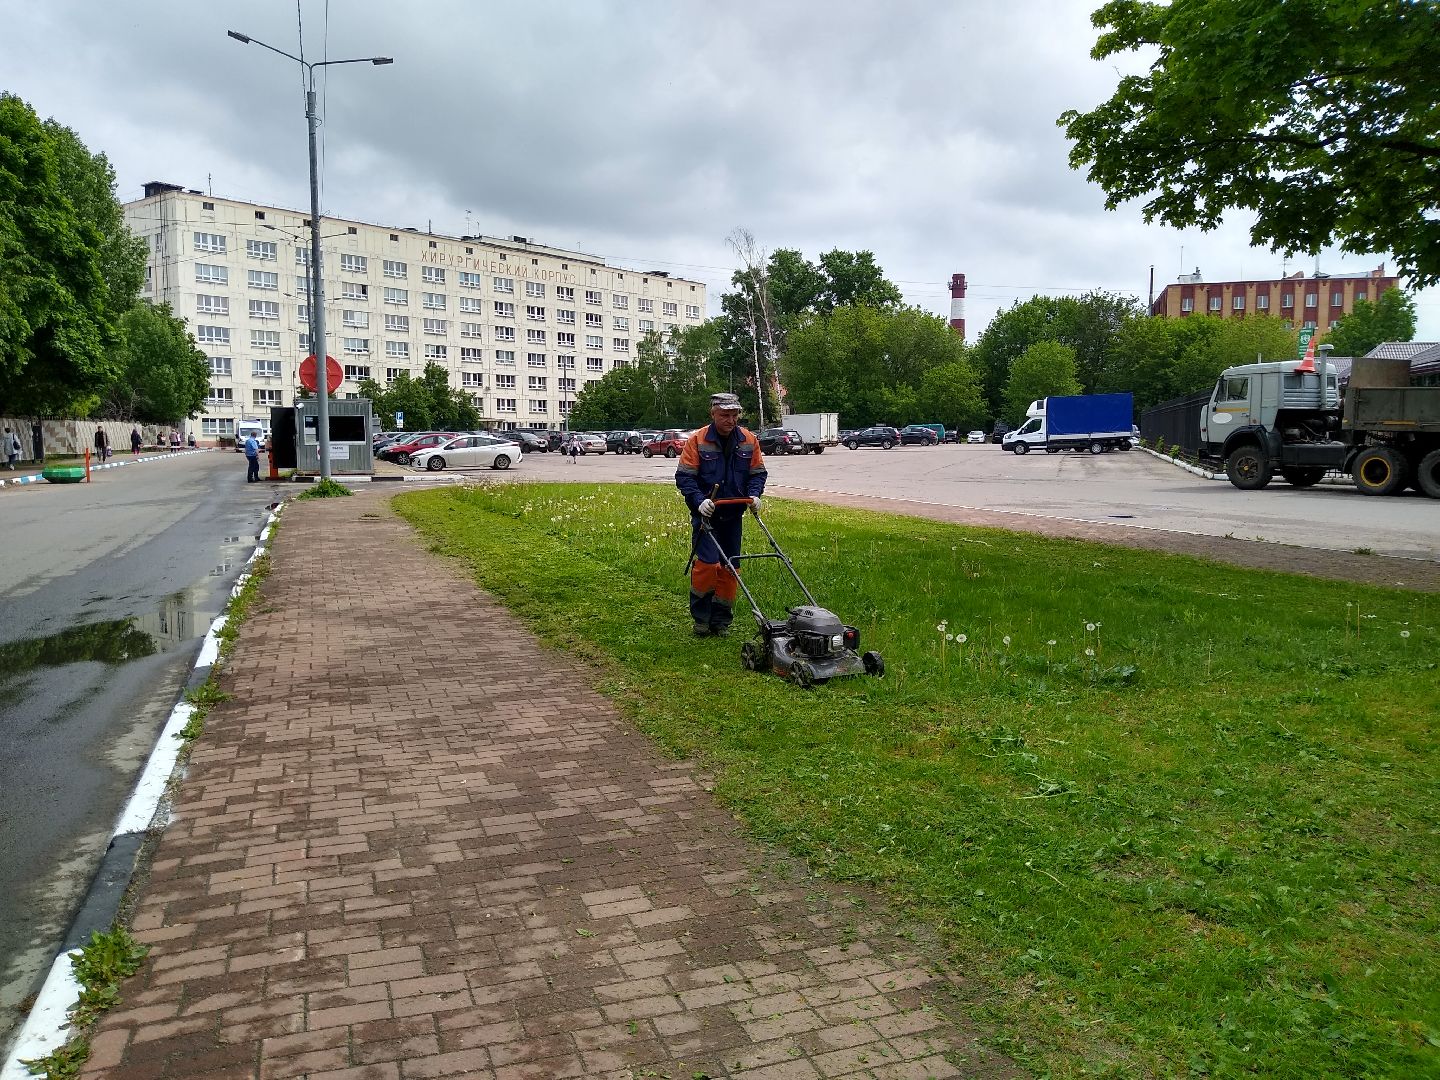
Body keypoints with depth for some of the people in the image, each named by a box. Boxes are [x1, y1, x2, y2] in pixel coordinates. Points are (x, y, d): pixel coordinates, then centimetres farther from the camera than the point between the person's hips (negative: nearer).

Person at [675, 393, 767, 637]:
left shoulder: (749, 441, 2)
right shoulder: (697, 440, -9)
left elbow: (757, 473, 9)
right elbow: (684, 477, -10)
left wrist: (754, 494, -10)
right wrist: (699, 500, -24)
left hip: (733, 516, 4)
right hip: (705, 514, -4)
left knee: (729, 567, 6)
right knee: (707, 563, -14)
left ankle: (721, 621, 17)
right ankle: (700, 618, 2)